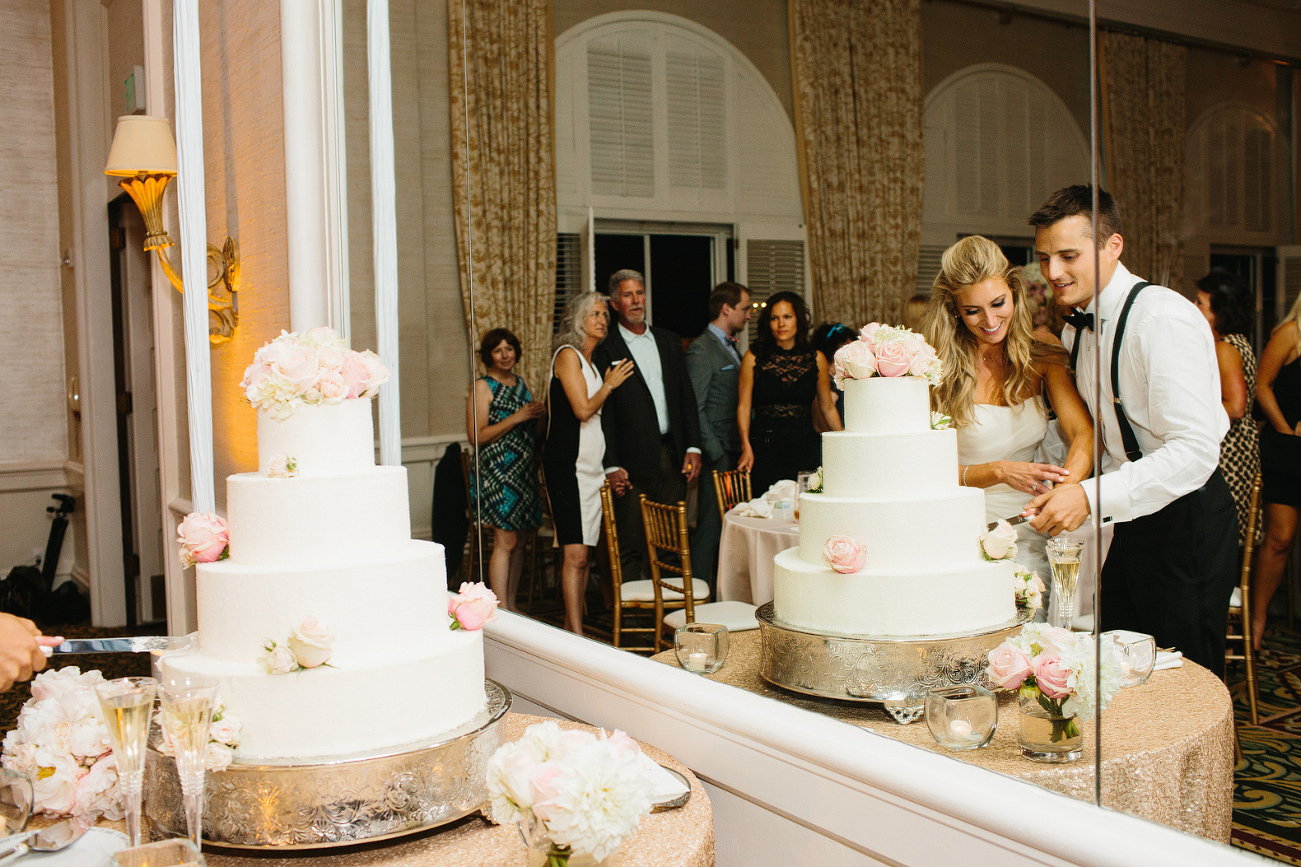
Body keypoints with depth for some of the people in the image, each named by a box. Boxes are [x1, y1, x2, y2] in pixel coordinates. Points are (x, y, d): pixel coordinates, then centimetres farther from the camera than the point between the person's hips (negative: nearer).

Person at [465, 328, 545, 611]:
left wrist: (539, 412, 3)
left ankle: (511, 606, 16)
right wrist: (517, 417, -16)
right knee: (505, 542, -9)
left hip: (524, 470, 7)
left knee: (517, 542, 8)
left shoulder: (521, 383, 16)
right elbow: (477, 436, -12)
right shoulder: (482, 387, -5)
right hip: (496, 472, -7)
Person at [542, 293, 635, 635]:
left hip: (592, 464, 9)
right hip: (567, 464, -9)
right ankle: (576, 634, -11)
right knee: (575, 553, -12)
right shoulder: (568, 354, -6)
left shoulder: (590, 362, 19)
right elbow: (582, 409, -14)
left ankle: (573, 626, 15)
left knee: (582, 554, 9)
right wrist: (609, 384, -2)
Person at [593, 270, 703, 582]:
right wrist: (612, 467, -11)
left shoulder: (669, 342, 14)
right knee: (630, 550, -1)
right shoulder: (605, 350, -1)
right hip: (634, 464, -5)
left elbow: (687, 398, 14)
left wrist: (693, 447, 4)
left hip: (673, 459, 5)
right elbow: (603, 413, -5)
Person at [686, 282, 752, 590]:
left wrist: (745, 445, 12)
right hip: (718, 453, -9)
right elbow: (695, 408, -13)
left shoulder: (731, 348, 19)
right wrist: (714, 451, -16)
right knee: (710, 525, -6)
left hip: (736, 451, 9)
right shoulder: (701, 350, -9)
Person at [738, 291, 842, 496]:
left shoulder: (816, 359, 8)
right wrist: (746, 447, -11)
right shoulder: (753, 358, 3)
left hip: (804, 447, 2)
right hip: (764, 446, -2)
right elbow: (744, 406, 0)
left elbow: (828, 408, 13)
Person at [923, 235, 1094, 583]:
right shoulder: (939, 370, -6)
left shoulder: (1042, 355, 5)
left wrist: (1067, 485, -25)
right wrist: (1000, 472, -25)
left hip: (1030, 536, 3)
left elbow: (1084, 434, -5)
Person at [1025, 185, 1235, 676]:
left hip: (1185, 521, -8)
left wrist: (1092, 498, -34)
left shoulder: (1164, 318, -22)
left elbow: (1196, 451, -29)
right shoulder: (1077, 328, 6)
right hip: (1130, 518, 8)